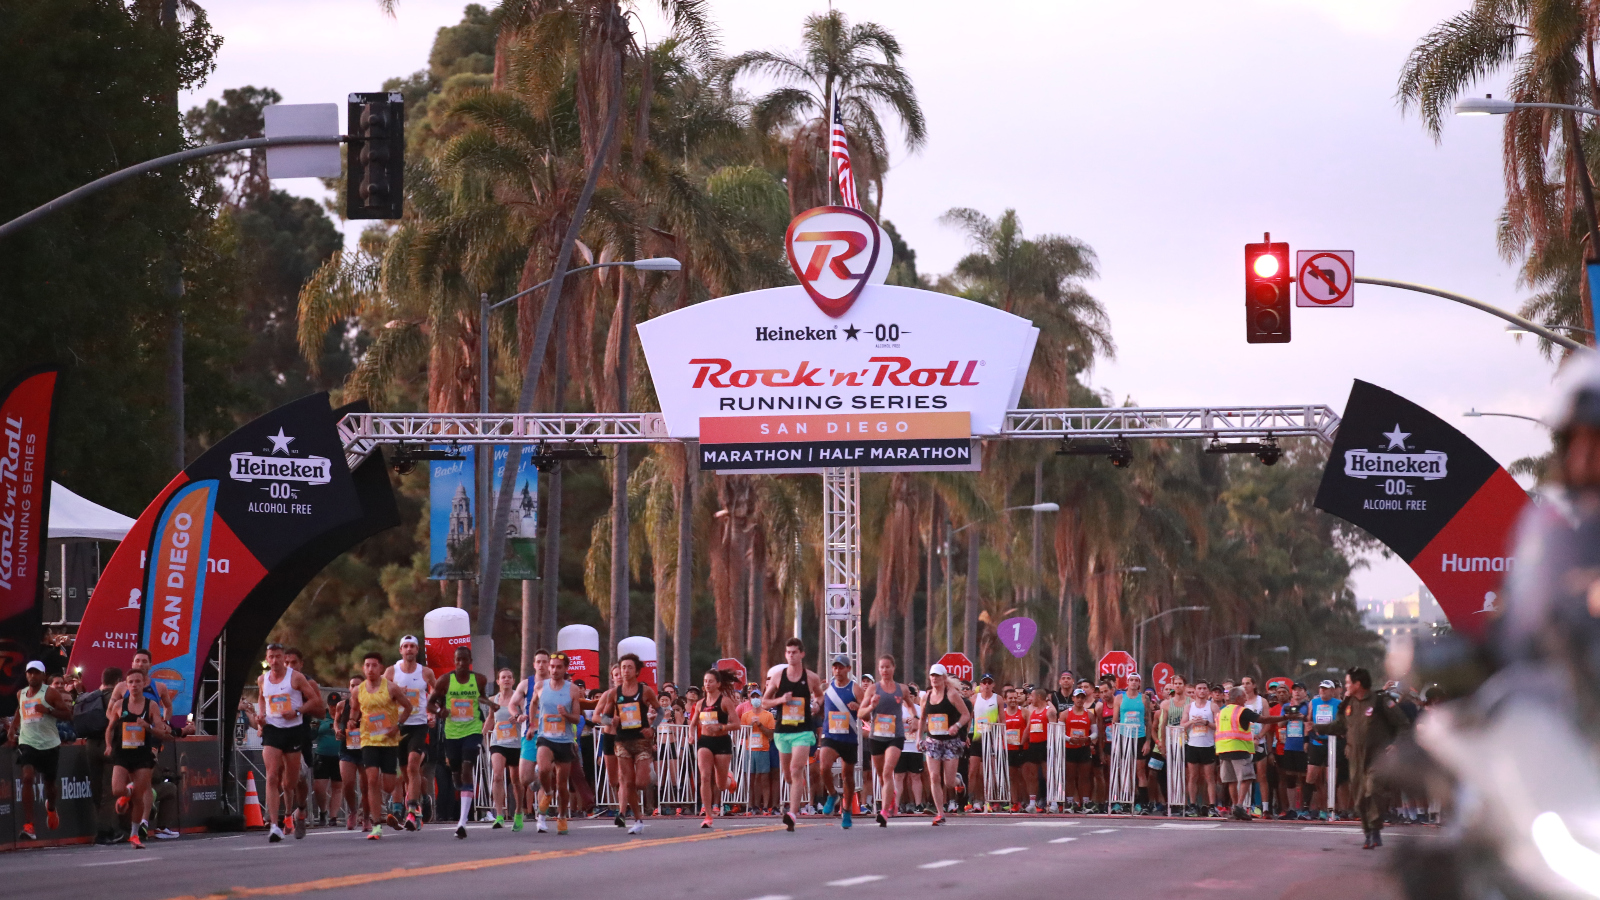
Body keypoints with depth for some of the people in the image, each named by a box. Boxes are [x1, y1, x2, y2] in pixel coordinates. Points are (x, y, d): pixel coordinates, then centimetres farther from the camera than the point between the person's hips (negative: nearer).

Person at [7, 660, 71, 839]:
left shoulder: (50, 693, -5)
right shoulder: (21, 694, 10)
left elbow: (67, 715, -9)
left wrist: (48, 710, -23)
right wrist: (12, 730, 12)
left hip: (49, 744, -2)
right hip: (27, 743, 2)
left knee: (50, 782, 14)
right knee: (27, 778, -20)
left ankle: (51, 808, 52)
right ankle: (28, 827, -24)